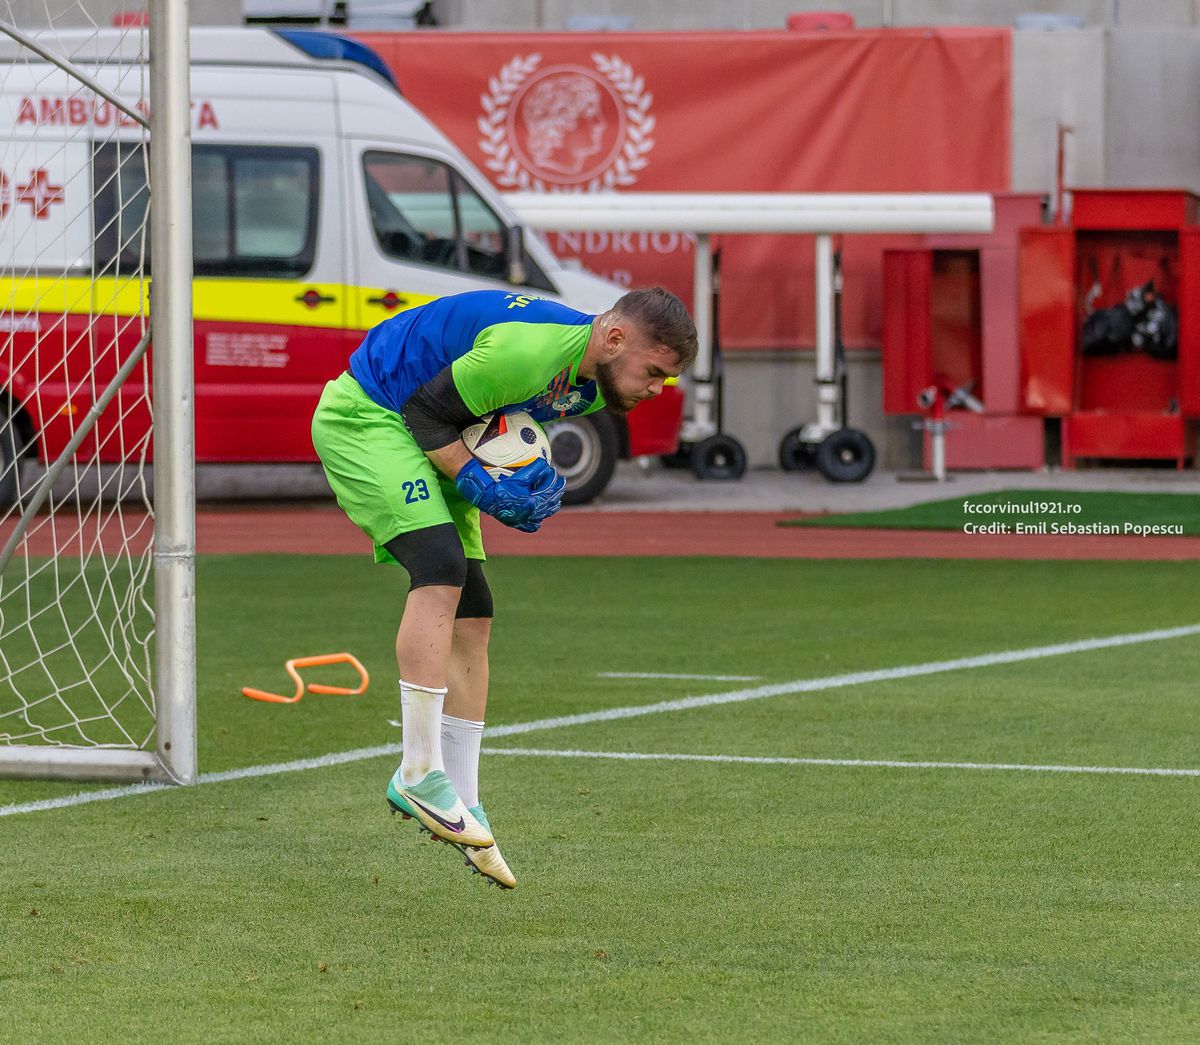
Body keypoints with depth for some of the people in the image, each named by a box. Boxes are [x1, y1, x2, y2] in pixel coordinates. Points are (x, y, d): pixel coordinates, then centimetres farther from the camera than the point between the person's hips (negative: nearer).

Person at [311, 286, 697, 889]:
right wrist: (480, 485, -26)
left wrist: (533, 477, -6)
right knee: (442, 569, -27)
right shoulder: (529, 351, -31)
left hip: (435, 446, 10)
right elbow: (426, 409, -22)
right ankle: (419, 773, -25)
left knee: (471, 621, 4)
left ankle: (462, 806, 10)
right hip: (364, 417, -10)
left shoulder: (594, 384, -2)